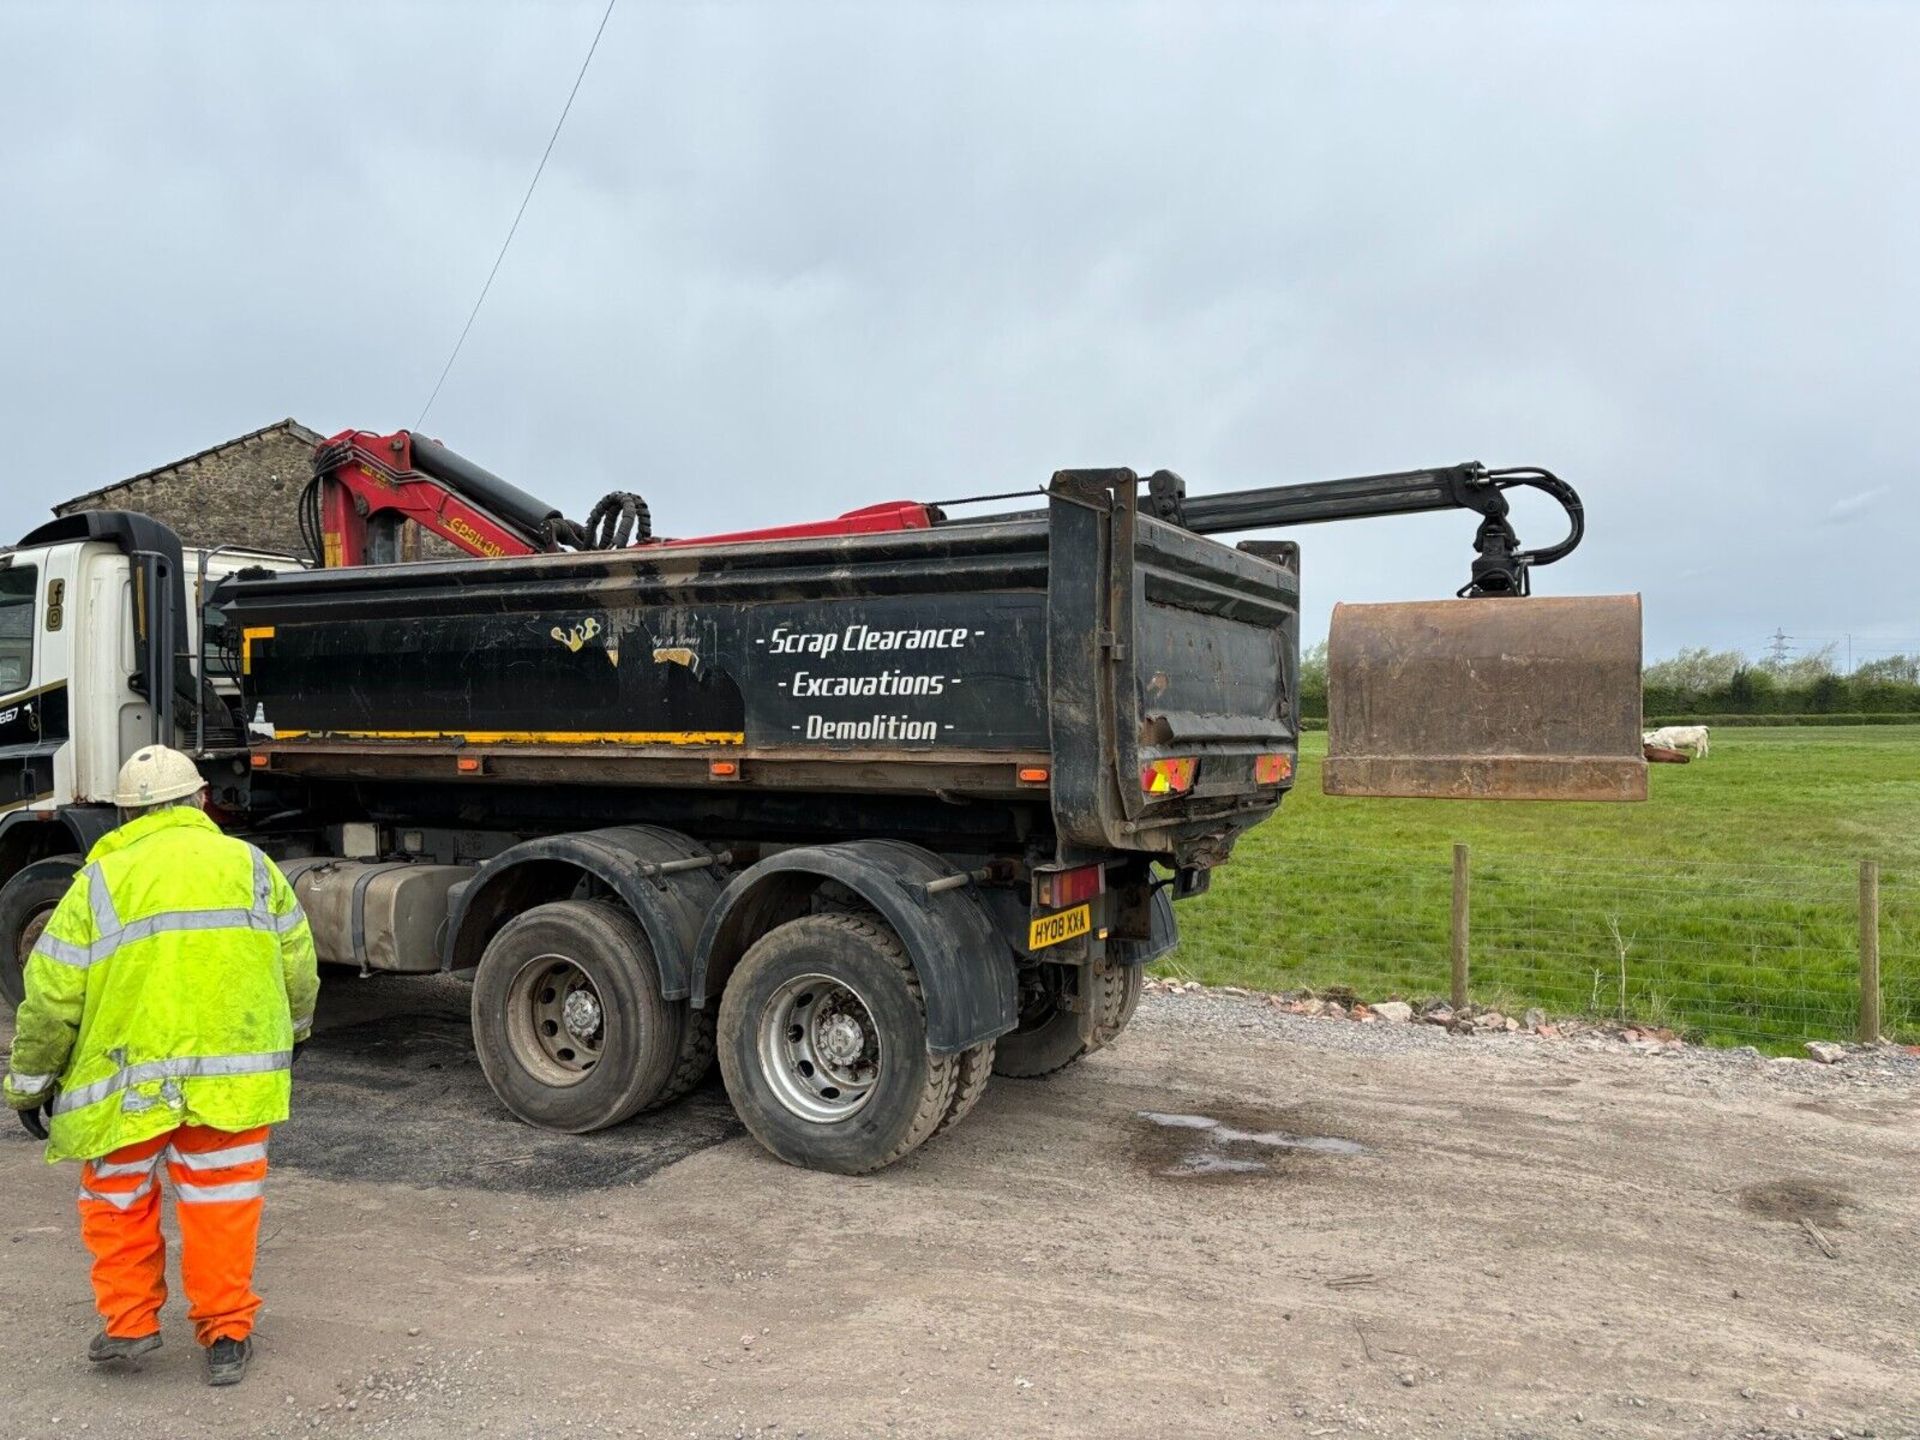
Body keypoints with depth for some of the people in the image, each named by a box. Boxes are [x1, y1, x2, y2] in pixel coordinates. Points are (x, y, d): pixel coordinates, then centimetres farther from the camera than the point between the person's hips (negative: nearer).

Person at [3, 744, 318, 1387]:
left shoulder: (99, 881, 0)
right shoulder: (251, 865, 6)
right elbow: (298, 969, 10)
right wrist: (290, 1034, 29)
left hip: (126, 1084, -1)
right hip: (232, 1077, 1)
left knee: (117, 1199, 21)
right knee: (220, 1204, 11)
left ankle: (128, 1322, 23)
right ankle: (226, 1334, 16)